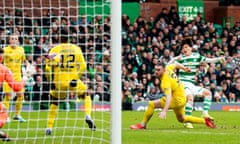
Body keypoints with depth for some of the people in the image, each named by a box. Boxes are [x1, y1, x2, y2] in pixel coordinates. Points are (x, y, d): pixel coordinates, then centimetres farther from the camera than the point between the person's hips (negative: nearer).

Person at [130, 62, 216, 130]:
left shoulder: (165, 82, -30)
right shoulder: (168, 68, -8)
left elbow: (169, 97, -42)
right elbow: (176, 65, 13)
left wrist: (164, 111, -52)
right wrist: (184, 68, 33)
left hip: (177, 100, -9)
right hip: (182, 98, 10)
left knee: (151, 104, -17)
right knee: (181, 119, 30)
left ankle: (142, 125, -8)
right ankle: (205, 121, 33)